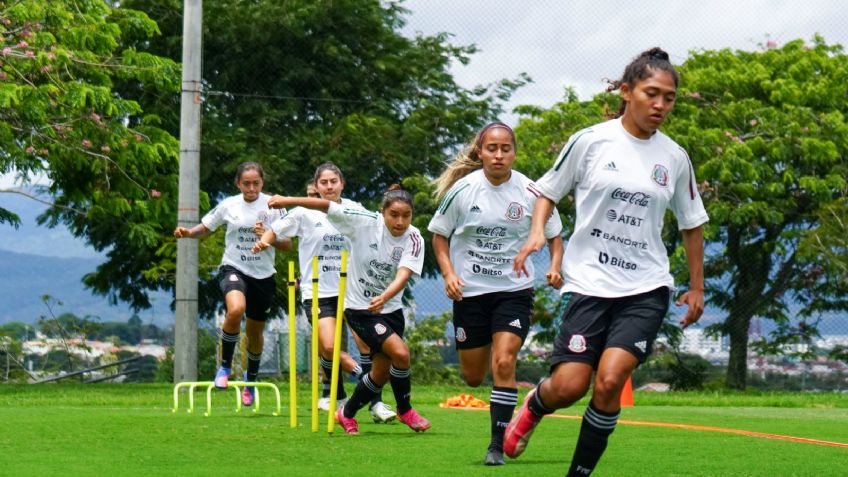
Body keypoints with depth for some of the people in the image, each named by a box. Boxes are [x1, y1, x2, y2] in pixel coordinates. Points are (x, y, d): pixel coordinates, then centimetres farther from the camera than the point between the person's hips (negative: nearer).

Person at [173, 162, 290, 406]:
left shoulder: (273, 206, -4)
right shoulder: (228, 205, -2)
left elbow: (287, 244, -1)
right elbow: (205, 228, 13)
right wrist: (188, 232, -7)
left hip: (263, 275, 2)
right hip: (233, 269, -1)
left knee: (255, 332, 13)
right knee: (236, 309, -33)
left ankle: (251, 378, 43)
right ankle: (224, 366, -14)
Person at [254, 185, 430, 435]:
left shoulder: (414, 240, -13)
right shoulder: (365, 222, -17)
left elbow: (403, 275, -28)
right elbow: (326, 206, -13)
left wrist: (383, 297, -46)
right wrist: (287, 200, -19)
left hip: (390, 308, 4)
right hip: (358, 307, -4)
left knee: (382, 373, 9)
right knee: (400, 352, -21)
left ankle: (347, 413, 34)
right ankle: (405, 410, 2)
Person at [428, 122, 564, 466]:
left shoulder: (530, 192, -7)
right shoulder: (462, 189, -8)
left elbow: (554, 234, 6)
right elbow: (439, 234, 4)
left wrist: (555, 267, -12)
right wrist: (449, 273, -10)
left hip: (514, 289, -1)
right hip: (470, 291, 1)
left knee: (503, 363, -17)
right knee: (473, 377, 8)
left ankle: (498, 445, -8)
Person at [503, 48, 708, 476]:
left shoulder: (674, 158, 5)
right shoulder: (590, 141, -2)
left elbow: (691, 224, 17)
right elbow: (548, 190, 10)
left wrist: (696, 287, 17)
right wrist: (536, 232, -7)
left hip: (646, 287, 1)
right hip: (590, 281, -1)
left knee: (610, 380, -18)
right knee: (569, 386, -10)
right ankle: (533, 407, 27)